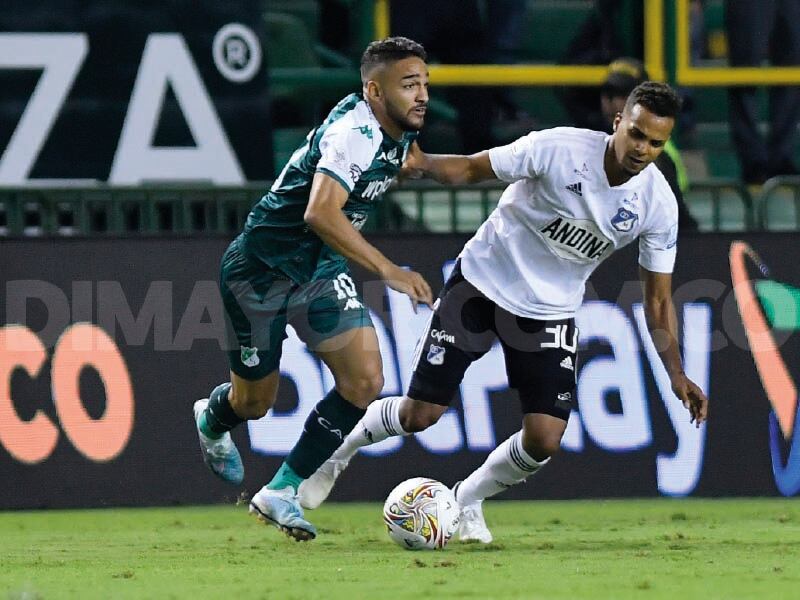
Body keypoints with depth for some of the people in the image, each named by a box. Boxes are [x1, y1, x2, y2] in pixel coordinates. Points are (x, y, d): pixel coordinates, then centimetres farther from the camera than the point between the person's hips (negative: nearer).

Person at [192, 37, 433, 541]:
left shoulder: (396, 130, -1)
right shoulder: (356, 133, -29)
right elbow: (320, 213, -43)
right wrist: (388, 269, -46)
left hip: (320, 271, 8)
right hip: (261, 270, -8)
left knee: (365, 381, -11)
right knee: (255, 401, 9)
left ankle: (282, 492, -1)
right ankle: (212, 420, 48)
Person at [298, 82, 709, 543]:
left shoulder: (658, 203, -12)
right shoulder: (559, 149, -21)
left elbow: (658, 298, -1)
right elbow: (472, 168, -11)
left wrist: (677, 375, -8)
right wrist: (423, 163, -31)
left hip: (552, 311, 3)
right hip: (483, 281, -3)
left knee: (544, 440, -12)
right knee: (419, 415, -5)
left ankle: (468, 501, 18)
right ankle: (341, 449, 27)